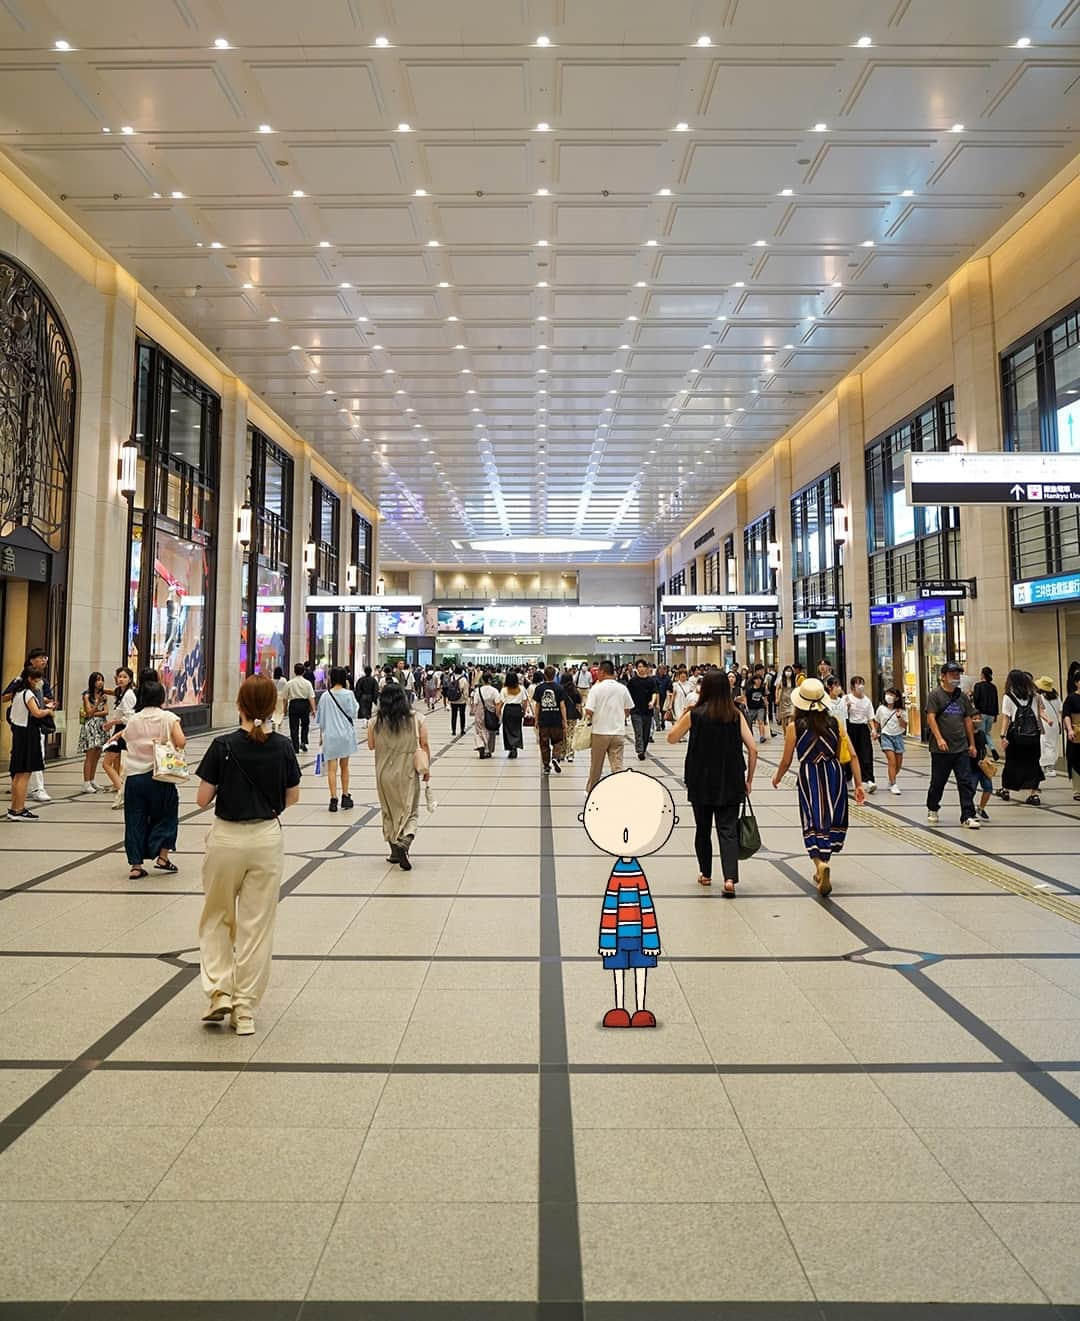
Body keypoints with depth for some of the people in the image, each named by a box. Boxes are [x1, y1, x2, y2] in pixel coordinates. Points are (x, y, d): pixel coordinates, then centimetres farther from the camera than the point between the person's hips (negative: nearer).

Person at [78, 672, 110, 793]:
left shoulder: (104, 696, 13)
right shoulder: (87, 695, -1)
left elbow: (106, 712, 3)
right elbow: (89, 712, -9)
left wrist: (94, 713, -10)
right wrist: (98, 702, -21)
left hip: (101, 726, 5)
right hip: (90, 726, -5)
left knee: (97, 755, 6)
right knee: (90, 755, -9)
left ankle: (91, 781, 13)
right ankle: (86, 784, -8)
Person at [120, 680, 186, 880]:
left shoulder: (132, 720, 8)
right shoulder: (168, 717, -4)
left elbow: (127, 739, 6)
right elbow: (180, 742, -13)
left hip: (133, 776, 3)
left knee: (135, 819, 8)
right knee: (166, 814, 15)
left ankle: (136, 865, 10)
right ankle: (162, 856, 13)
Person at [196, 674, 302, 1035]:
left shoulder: (223, 746, -12)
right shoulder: (283, 747, -7)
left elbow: (203, 799, -8)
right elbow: (292, 797, 2)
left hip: (226, 839, -1)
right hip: (267, 839, 1)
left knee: (217, 918, 20)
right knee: (257, 925, 9)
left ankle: (219, 992, 12)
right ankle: (245, 1009, 17)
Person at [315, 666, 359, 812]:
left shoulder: (325, 696, -2)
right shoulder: (348, 694, -8)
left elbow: (320, 718, 5)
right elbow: (353, 713, -3)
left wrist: (322, 734, 18)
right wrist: (349, 690, -1)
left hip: (330, 736, 0)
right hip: (346, 734, 0)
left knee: (332, 768, 1)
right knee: (344, 767, 15)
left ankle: (333, 799, -4)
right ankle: (345, 797, 21)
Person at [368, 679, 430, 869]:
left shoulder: (374, 722, -6)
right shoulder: (417, 720, -8)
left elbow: (371, 746, 5)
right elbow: (424, 745, -4)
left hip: (385, 774, 1)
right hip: (408, 774, -1)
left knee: (389, 813, 17)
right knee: (411, 812, 9)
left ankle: (395, 850, 23)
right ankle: (404, 843, -16)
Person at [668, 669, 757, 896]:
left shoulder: (695, 714, -6)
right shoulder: (736, 715, -2)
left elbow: (671, 737, 6)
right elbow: (752, 749, -5)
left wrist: (683, 714, 12)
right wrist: (748, 779, 5)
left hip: (701, 784, 0)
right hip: (730, 783, 1)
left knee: (703, 829, 16)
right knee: (728, 830, 2)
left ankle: (705, 874, 27)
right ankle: (730, 877, -13)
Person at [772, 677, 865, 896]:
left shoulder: (794, 727, -7)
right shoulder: (835, 723, -2)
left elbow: (786, 762, 0)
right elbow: (852, 756, -2)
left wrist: (777, 778, 19)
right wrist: (859, 784, 5)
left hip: (809, 777, -2)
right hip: (833, 773, 2)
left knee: (813, 824, 5)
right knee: (832, 820, 18)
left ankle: (821, 864, -20)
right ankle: (823, 866, 28)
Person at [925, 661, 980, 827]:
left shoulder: (963, 696, 11)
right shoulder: (935, 695, -4)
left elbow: (968, 720, 15)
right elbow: (931, 717, -12)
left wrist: (972, 744, 13)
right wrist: (939, 738, -21)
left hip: (962, 748, 4)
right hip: (941, 749, -4)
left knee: (966, 783, -1)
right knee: (938, 782, 8)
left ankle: (967, 816, 1)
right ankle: (932, 810, 28)